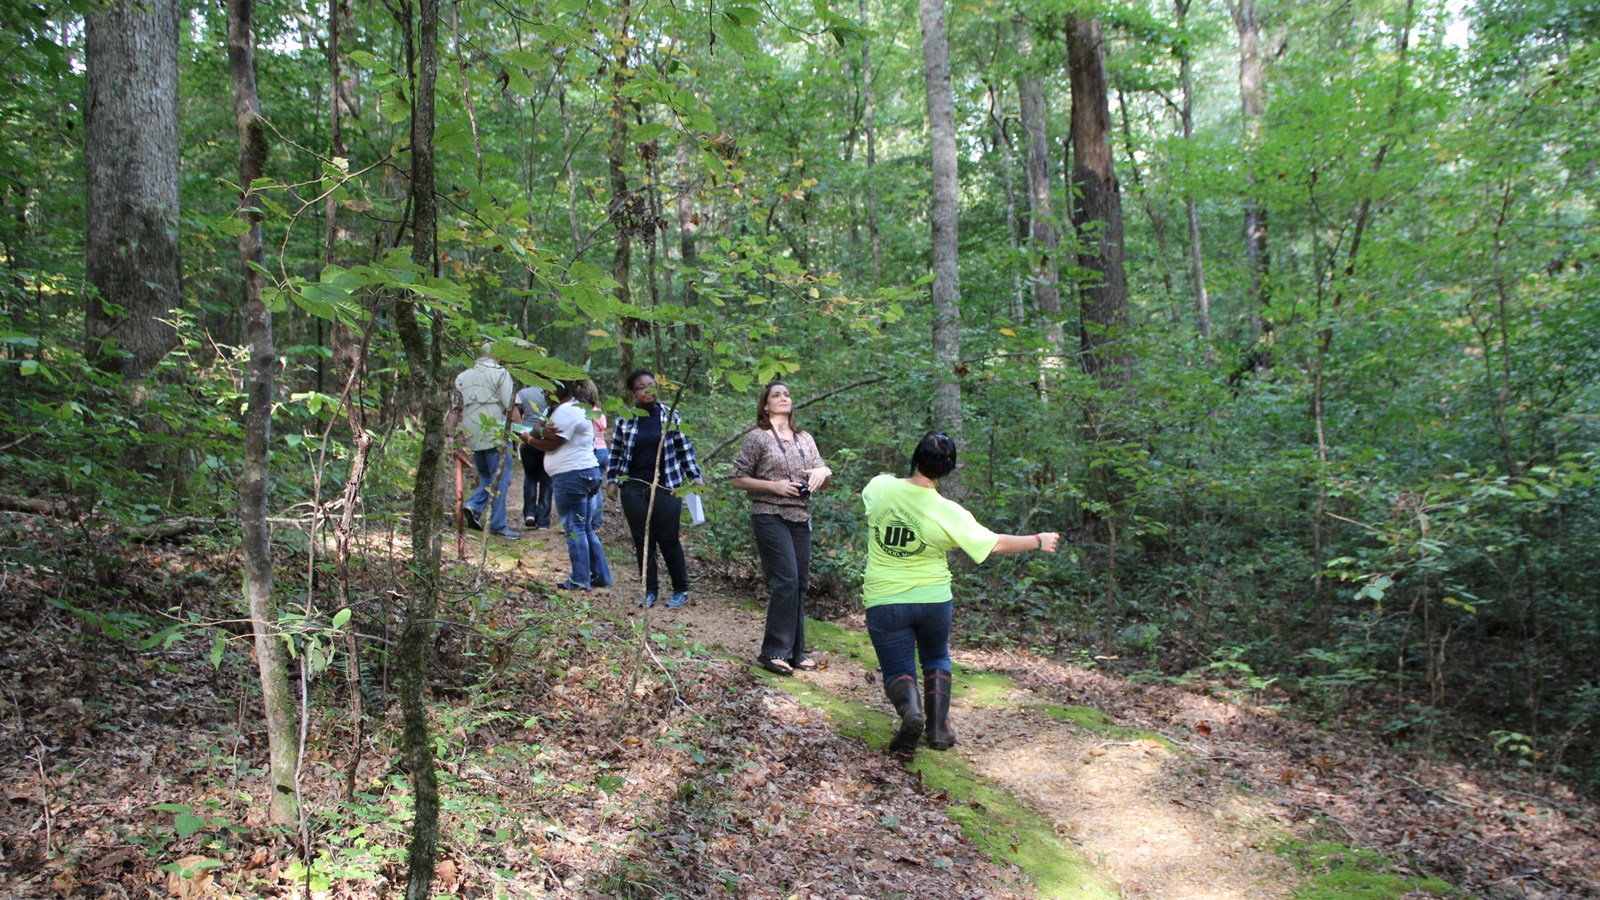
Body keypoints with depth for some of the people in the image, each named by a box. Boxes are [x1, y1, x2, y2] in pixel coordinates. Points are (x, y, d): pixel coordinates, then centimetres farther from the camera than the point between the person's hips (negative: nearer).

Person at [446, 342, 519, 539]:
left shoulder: (462, 378, 13)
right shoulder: (500, 374, -4)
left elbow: (454, 408, 13)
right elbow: (510, 407, -10)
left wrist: (449, 433, 17)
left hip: (471, 437, 6)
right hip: (496, 434, -6)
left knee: (485, 476, 20)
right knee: (500, 479, 0)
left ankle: (473, 507, -3)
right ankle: (498, 525, -2)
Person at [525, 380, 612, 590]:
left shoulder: (565, 411, -16)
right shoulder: (576, 406, 17)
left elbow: (551, 444, -15)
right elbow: (541, 430, 8)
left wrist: (529, 438, 1)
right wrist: (542, 431, -15)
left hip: (571, 476, -10)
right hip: (587, 472, 11)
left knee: (574, 529, -5)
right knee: (585, 529, 15)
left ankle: (580, 580, -2)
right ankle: (600, 576, 17)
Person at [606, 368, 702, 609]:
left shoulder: (670, 417, 0)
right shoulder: (625, 420, 3)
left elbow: (685, 449, 6)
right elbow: (615, 452, 12)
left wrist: (695, 478, 3)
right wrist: (612, 480, 8)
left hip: (666, 488, -2)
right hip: (634, 488, 2)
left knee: (668, 539, 1)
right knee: (642, 541, 7)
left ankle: (681, 590, 14)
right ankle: (649, 590, 19)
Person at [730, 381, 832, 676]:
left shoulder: (805, 438, 14)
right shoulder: (757, 438, -2)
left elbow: (822, 479, 17)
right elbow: (738, 479, -3)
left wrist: (824, 472, -6)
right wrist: (774, 486, -14)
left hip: (801, 519, 6)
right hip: (770, 517, -6)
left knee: (800, 584, 6)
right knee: (786, 582, -14)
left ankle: (795, 651, 16)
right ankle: (773, 652, -5)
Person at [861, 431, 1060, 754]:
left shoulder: (880, 487, -12)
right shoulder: (948, 513, -16)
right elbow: (996, 544, -7)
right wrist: (1039, 541, 8)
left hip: (884, 600, 0)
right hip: (933, 598, 0)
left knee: (897, 669, 10)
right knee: (936, 660, 26)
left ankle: (910, 710, -21)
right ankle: (939, 727, 14)